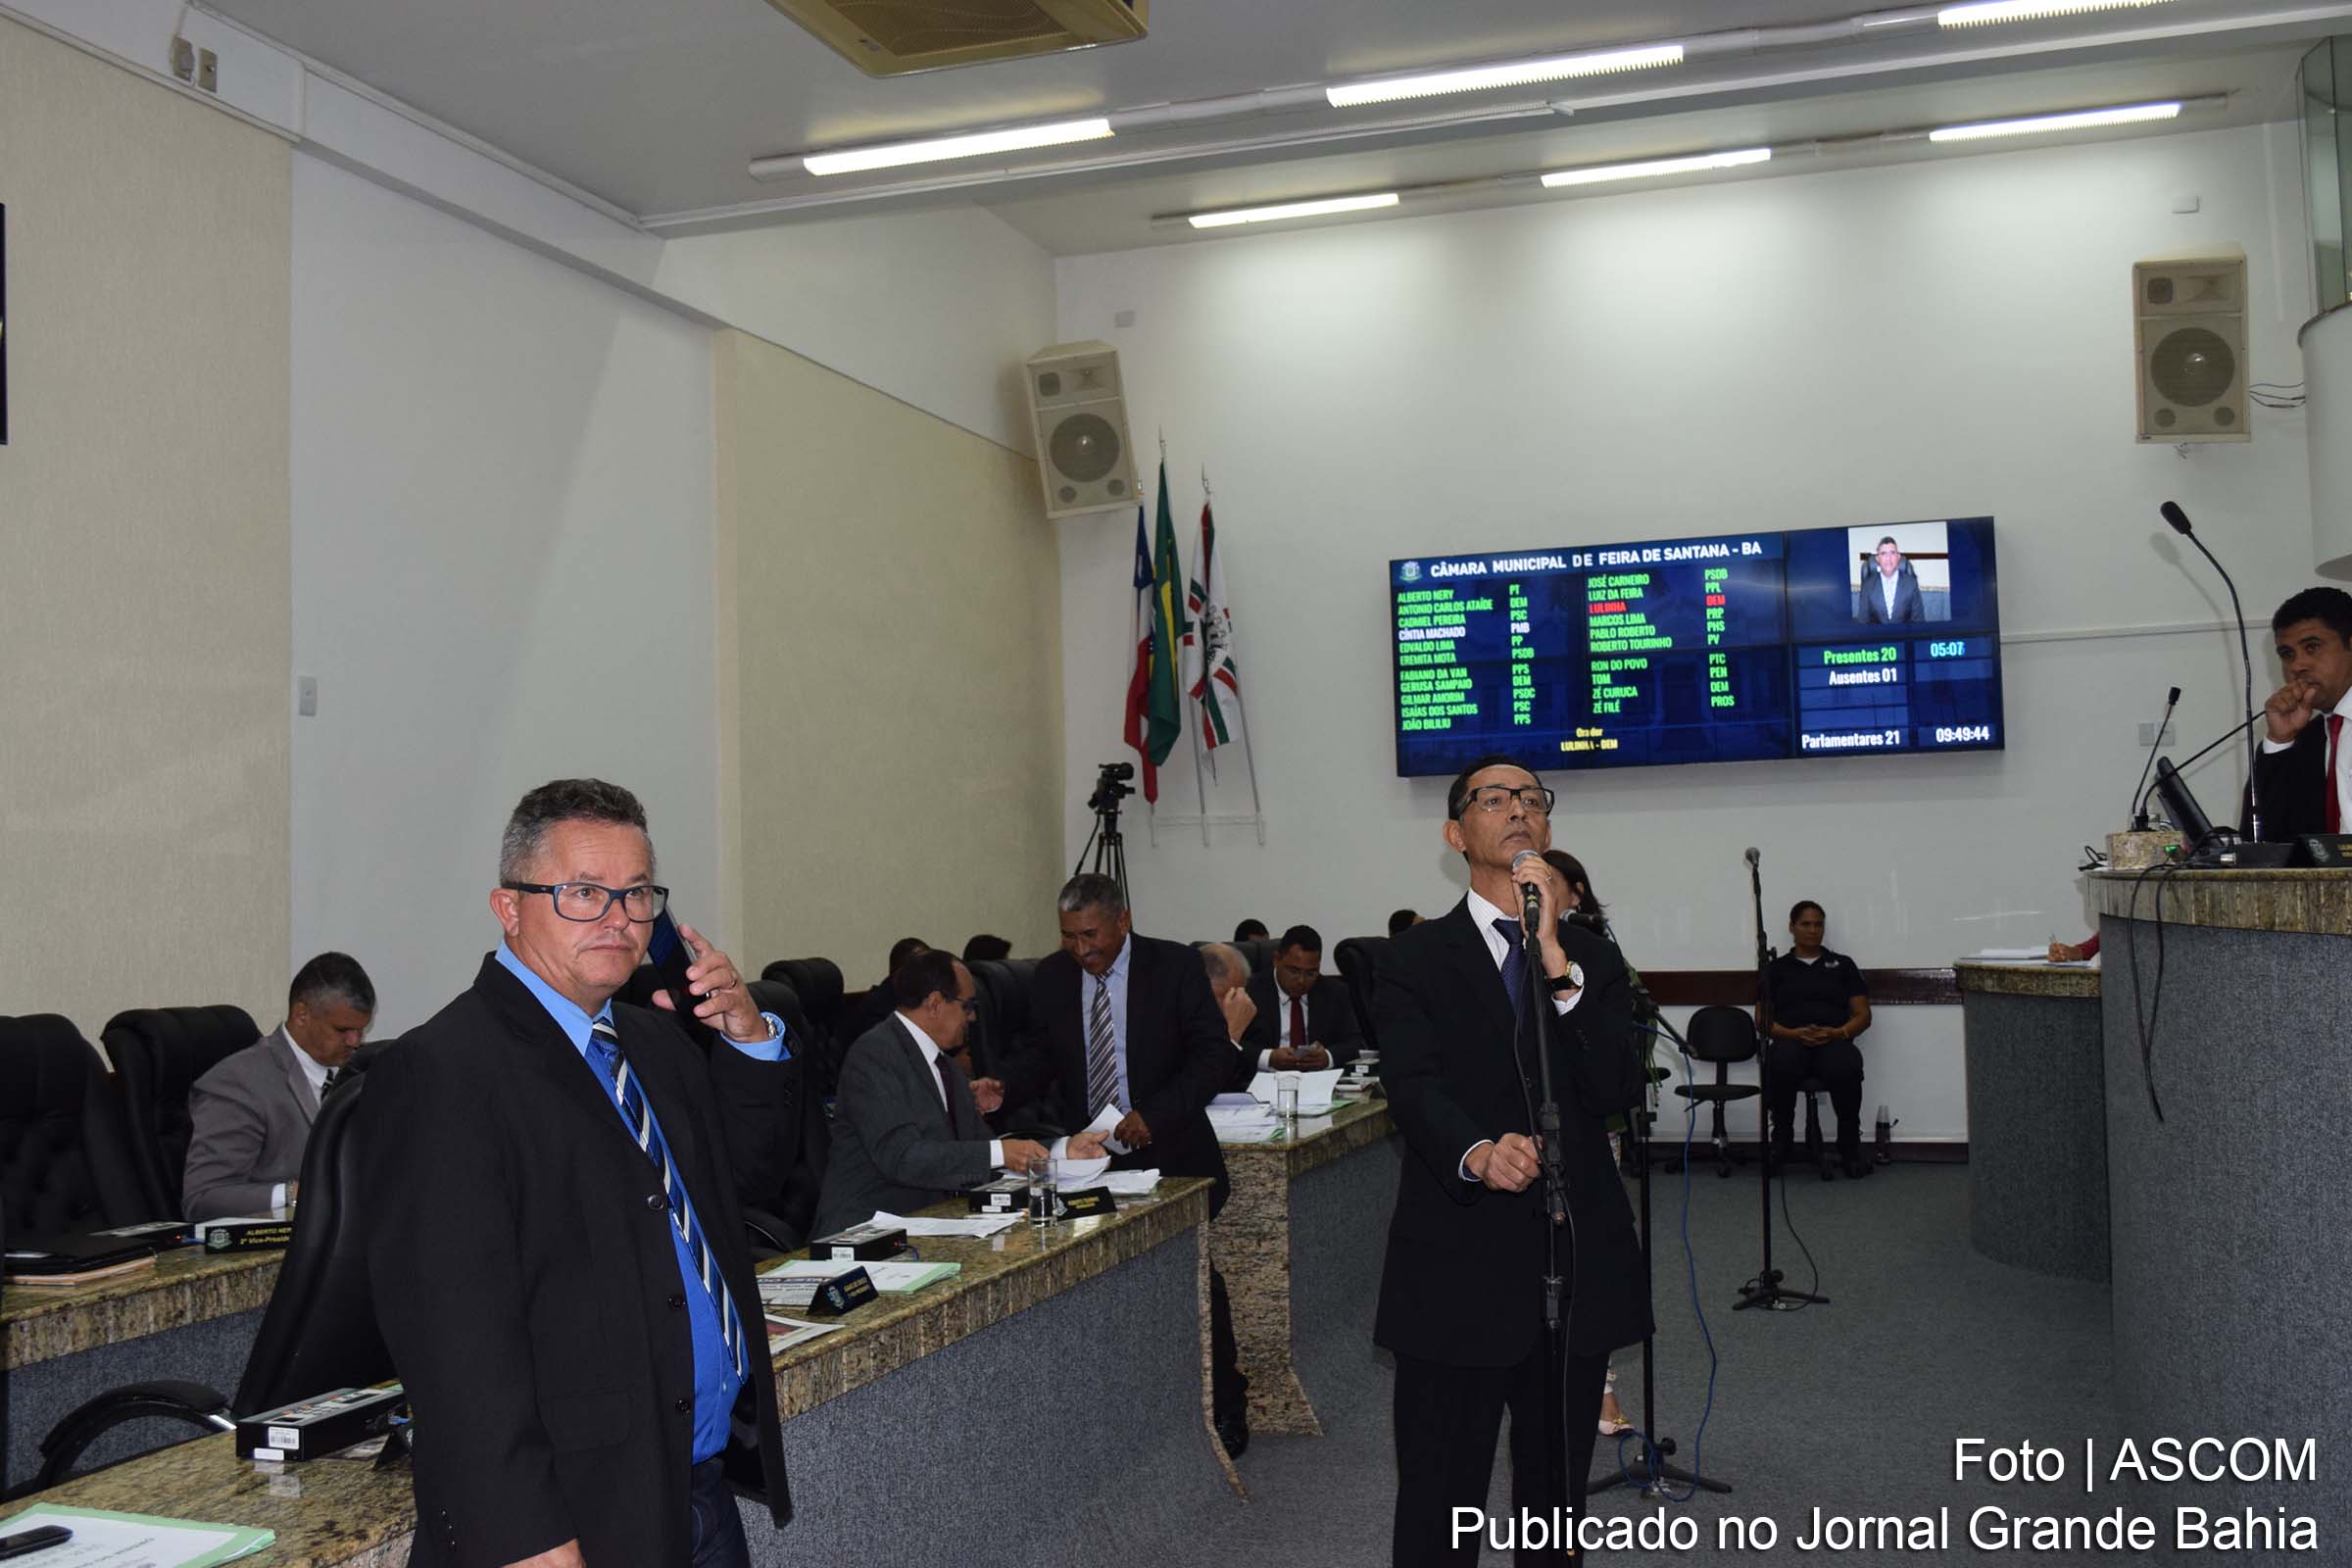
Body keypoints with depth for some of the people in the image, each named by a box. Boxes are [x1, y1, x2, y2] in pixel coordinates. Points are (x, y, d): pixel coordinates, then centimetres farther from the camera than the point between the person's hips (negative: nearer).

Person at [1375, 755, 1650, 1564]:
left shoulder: (1593, 960, 9)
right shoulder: (1417, 960, 0)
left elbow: (1617, 1090, -8)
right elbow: (1413, 1088, -16)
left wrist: (1557, 960, -17)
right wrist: (1477, 1155, -37)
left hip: (1577, 1268, 3)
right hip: (1457, 1272, -3)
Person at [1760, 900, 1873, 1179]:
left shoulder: (1843, 965, 21)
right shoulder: (1777, 968, 19)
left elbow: (1863, 1015, 13)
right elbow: (1762, 1018, 10)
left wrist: (1837, 1032, -9)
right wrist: (1793, 1033, -10)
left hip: (1835, 1041, 0)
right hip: (1790, 1041, 0)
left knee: (1845, 1068, -39)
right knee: (1780, 1067, -39)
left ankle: (1850, 1147, -19)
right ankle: (1781, 1140, -15)